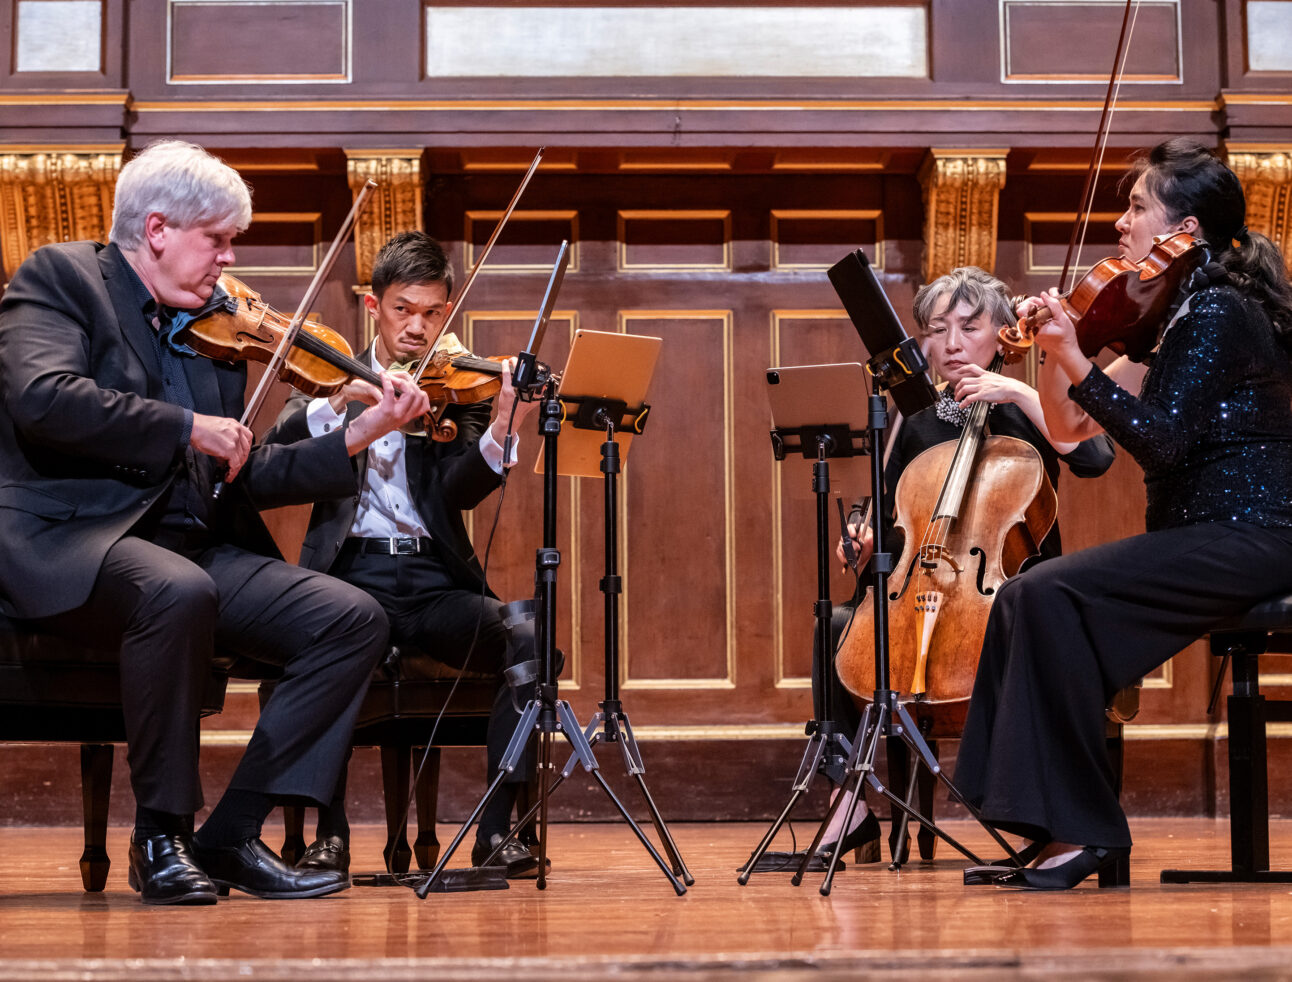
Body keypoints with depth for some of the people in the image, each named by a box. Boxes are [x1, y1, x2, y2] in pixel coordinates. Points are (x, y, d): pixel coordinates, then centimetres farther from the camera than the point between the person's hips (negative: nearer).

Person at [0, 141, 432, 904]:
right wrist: (188, 429, -15)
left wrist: (358, 436, 6)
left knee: (354, 620, -10)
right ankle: (161, 835, -19)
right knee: (179, 591, -38)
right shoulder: (62, 277, 2)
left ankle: (232, 834, -8)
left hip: (195, 547, 7)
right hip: (67, 540, -7)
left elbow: (242, 480, 16)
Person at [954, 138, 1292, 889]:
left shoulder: (1217, 312, -11)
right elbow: (1070, 427, 17)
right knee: (1024, 599, -2)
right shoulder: (1179, 316, 18)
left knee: (1049, 596, -23)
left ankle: (1084, 828, -17)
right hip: (1207, 537, 10)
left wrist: (1076, 361, -24)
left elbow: (1159, 440, -22)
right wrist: (1053, 348, 2)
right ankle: (1049, 825, -1)